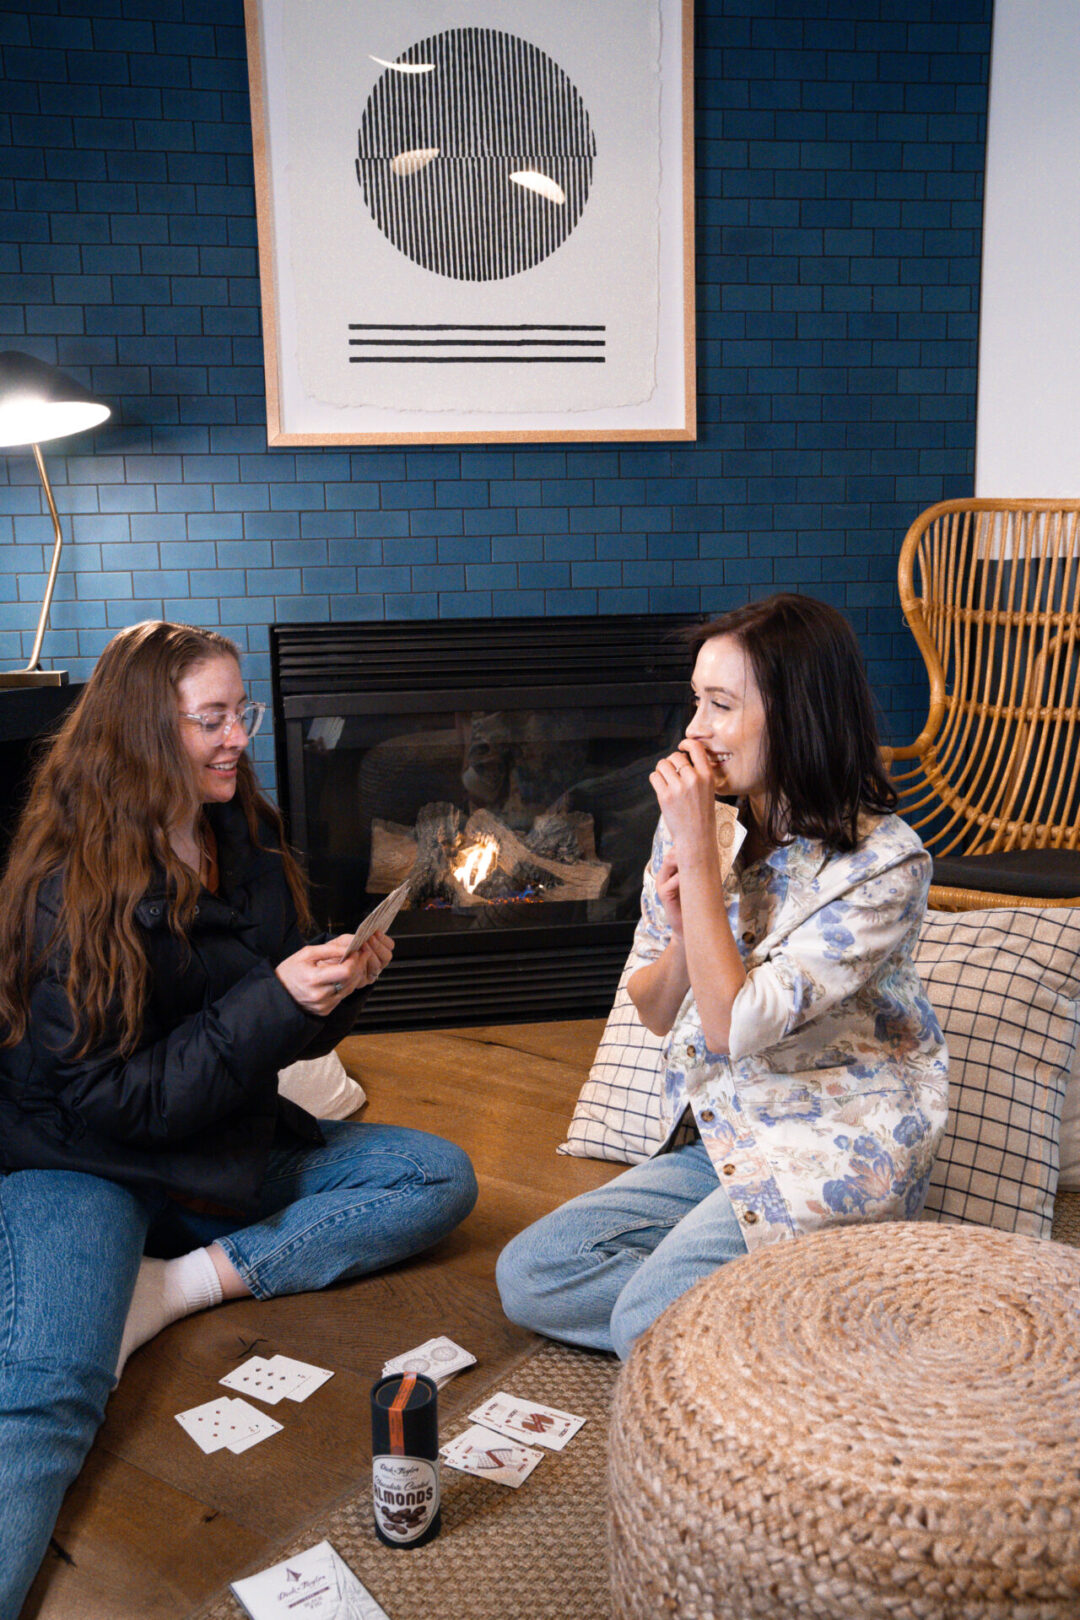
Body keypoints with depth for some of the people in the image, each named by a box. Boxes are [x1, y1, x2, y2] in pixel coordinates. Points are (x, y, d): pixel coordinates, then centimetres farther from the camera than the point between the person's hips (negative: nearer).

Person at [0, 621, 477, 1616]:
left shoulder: (250, 840, 3)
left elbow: (288, 1038, 11)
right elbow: (113, 1100, -18)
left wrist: (343, 981, -11)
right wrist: (274, 1001, -25)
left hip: (228, 1152, 7)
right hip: (86, 1165, -6)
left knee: (442, 1178, -7)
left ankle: (186, 1282, -15)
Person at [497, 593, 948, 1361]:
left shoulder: (882, 861, -18)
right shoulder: (699, 821, 0)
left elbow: (733, 1025, -24)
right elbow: (654, 1012, 7)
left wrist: (699, 853, -23)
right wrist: (682, 932, -15)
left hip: (837, 1147, -6)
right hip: (719, 1138, 7)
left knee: (647, 1321, -21)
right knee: (528, 1276, -4)